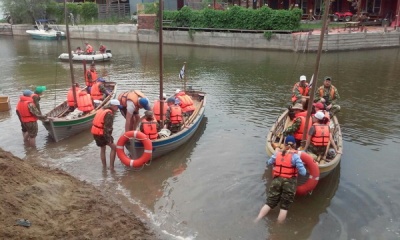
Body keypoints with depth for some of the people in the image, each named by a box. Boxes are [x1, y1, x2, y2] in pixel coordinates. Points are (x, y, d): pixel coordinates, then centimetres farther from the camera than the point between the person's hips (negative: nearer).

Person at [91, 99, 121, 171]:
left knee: (102, 149, 23)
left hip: (95, 133, 9)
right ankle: (111, 167, 1)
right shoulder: (109, 114, -15)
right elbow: (107, 127, -21)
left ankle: (104, 167, 30)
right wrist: (109, 139, -20)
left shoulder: (102, 110, 13)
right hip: (102, 134, -9)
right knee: (114, 148, 2)